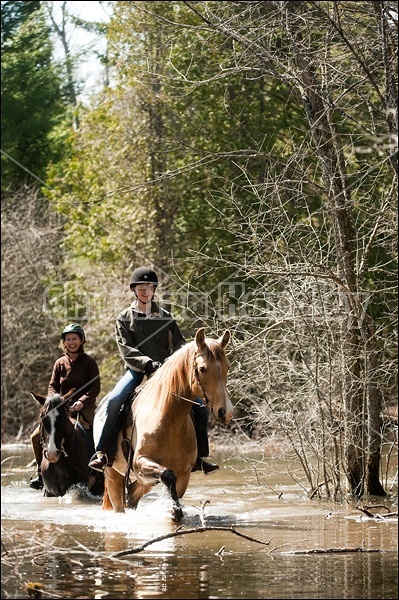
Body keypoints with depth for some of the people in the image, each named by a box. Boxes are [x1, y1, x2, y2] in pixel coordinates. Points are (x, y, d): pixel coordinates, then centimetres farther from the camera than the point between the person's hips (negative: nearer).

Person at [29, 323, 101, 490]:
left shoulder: (89, 362, -1)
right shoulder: (60, 363, 10)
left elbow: (95, 388, -6)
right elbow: (52, 386, 10)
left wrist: (82, 401, -22)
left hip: (84, 409, -4)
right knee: (36, 437, -9)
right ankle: (41, 472, 5)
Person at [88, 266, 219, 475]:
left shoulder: (166, 318, 13)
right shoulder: (124, 318, 6)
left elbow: (179, 345, 10)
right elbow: (126, 351, -6)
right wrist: (148, 364, -22)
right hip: (136, 371, -2)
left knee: (200, 407, -12)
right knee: (114, 401, -31)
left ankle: (199, 457, -2)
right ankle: (104, 454, -26)